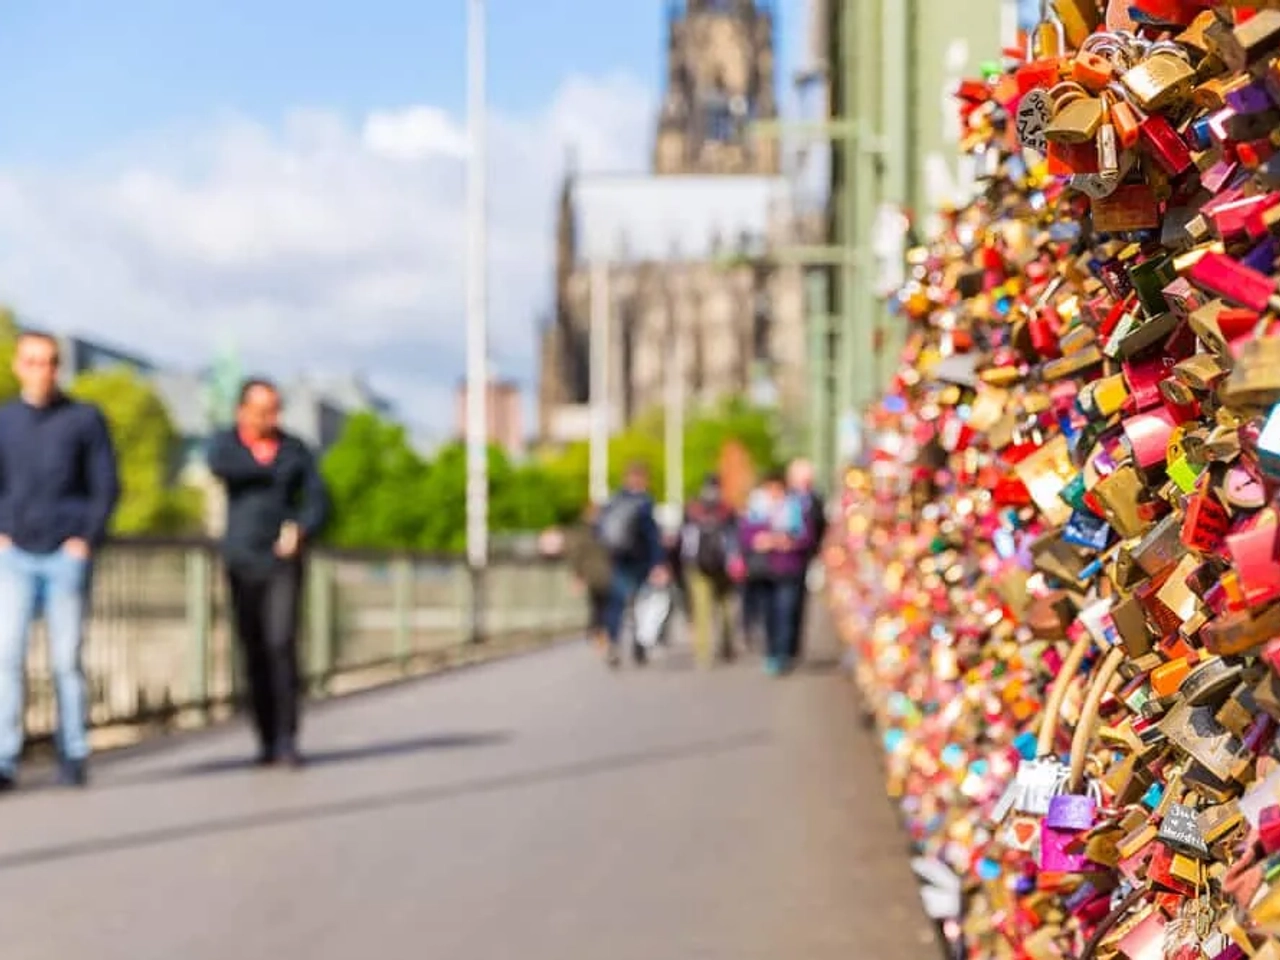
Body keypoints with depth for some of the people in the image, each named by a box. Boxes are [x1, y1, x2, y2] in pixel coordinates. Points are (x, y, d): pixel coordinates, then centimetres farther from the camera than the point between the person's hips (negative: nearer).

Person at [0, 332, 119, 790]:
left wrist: (86, 539, -8)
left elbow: (106, 486, 1)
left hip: (67, 558, -1)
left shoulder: (86, 419, 2)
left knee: (66, 661, 2)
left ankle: (74, 756, 12)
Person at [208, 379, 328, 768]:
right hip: (241, 562, 1)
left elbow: (317, 501, 3)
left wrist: (300, 531, -16)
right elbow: (219, 466, -20)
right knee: (254, 652, 2)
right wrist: (267, 469, -8)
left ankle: (287, 739, -14)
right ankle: (267, 739, 11)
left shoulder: (295, 450, 7)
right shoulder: (224, 443, 3)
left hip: (283, 562, -1)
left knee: (282, 644, -15)